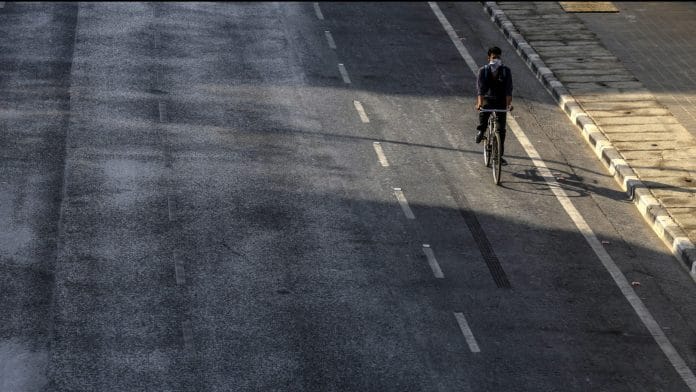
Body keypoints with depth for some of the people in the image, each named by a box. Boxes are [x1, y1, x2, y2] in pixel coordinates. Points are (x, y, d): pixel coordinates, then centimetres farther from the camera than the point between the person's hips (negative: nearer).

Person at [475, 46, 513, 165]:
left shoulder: (506, 71, -6)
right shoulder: (483, 70, -7)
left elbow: (508, 89, -14)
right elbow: (480, 88, -18)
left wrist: (509, 103, -30)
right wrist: (479, 103, -34)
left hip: (501, 102, 1)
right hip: (487, 100, -1)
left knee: (501, 130, -1)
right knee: (483, 116, -28)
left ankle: (499, 155, 9)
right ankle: (481, 130, 8)